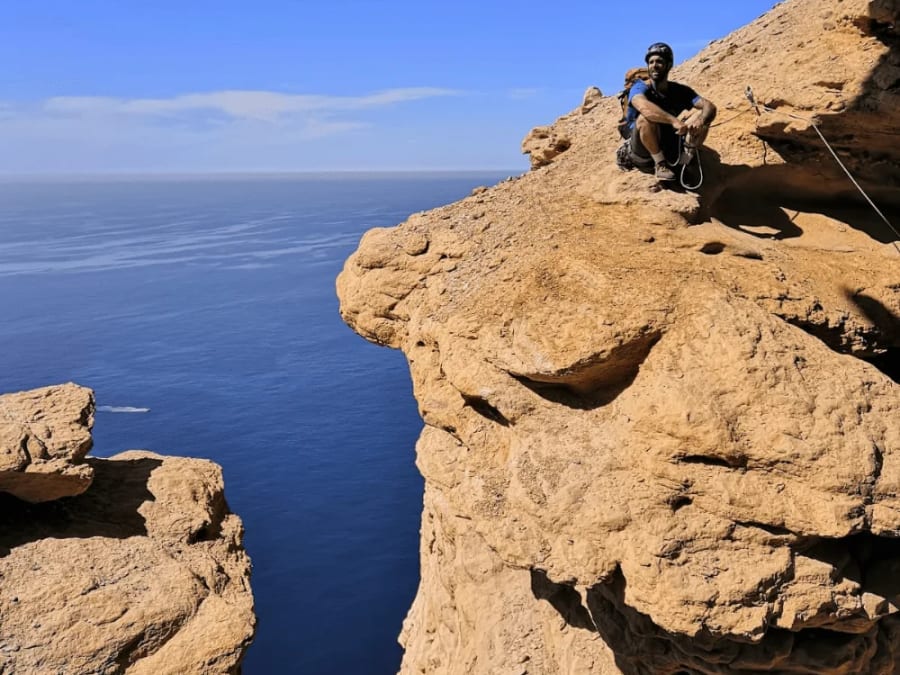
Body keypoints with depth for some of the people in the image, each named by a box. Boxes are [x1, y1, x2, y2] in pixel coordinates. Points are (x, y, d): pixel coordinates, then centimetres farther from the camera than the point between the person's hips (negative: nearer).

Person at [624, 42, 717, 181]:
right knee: (646, 118, -32)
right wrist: (674, 121, -47)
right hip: (645, 153, -4)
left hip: (671, 147, 4)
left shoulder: (680, 90, 2)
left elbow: (710, 107, -10)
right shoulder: (640, 88, -11)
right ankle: (660, 165, -18)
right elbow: (643, 107, -35)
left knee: (702, 113, -10)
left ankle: (685, 161, -15)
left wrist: (701, 120, -34)